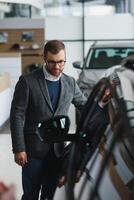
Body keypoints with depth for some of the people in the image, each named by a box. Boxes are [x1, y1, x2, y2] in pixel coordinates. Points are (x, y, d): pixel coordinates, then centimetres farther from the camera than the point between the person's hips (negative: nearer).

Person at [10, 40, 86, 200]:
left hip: (58, 150, 4)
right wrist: (18, 149, -12)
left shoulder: (70, 83, 5)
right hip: (33, 150, -4)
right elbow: (17, 116, -9)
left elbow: (84, 105, 19)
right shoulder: (27, 81, -9)